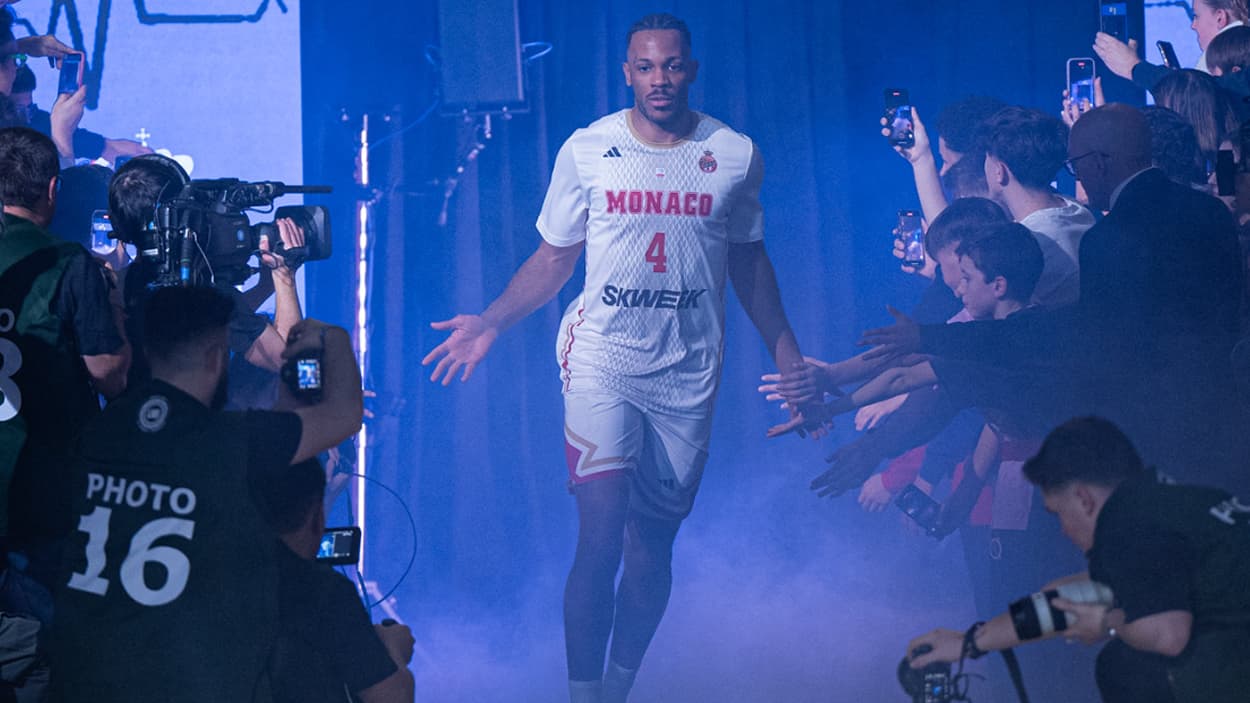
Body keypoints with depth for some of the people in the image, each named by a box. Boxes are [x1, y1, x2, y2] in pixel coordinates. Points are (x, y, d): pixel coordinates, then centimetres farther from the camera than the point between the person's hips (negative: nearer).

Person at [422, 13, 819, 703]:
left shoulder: (734, 154, 3)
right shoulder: (586, 150, 0)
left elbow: (748, 260, 15)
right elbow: (553, 259, 7)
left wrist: (789, 359, 14)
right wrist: (491, 322, -7)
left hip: (687, 371, 2)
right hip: (602, 361, -2)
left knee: (652, 548, 6)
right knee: (600, 538, -12)